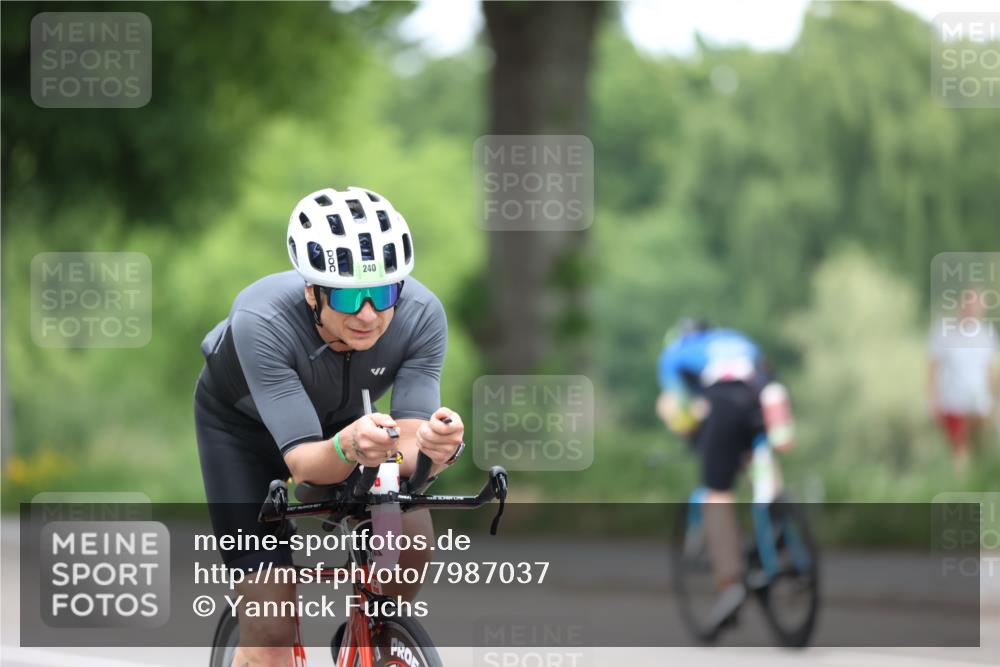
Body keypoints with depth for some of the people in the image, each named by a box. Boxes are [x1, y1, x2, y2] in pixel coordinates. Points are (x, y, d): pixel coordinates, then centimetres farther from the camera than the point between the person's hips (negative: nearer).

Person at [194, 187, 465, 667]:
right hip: (242, 424, -3)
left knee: (410, 536, -25)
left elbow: (406, 456, -34)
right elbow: (302, 463, -41)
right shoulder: (262, 321, -40)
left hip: (341, 418, 3)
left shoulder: (421, 315, -32)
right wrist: (347, 448, -63)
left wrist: (433, 448, -58)